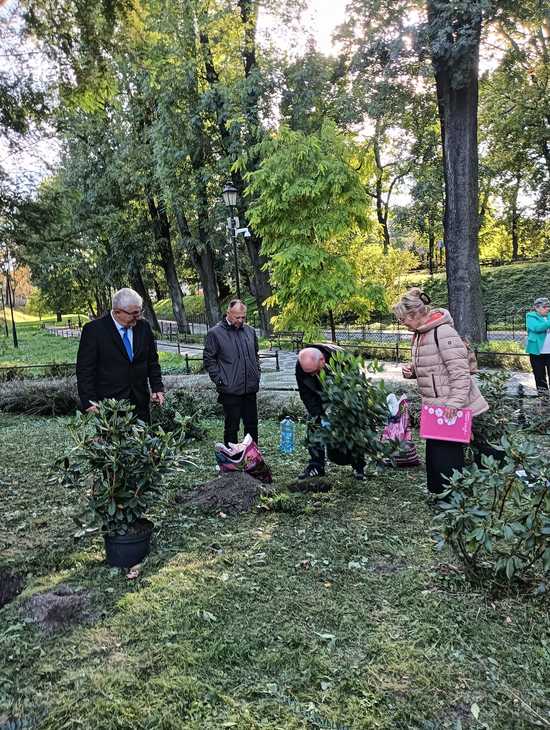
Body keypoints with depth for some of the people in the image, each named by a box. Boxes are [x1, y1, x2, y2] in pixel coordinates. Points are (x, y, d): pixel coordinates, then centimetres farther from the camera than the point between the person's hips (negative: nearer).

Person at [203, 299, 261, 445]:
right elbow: (208, 359, -3)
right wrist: (219, 380, -9)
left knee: (252, 424, 14)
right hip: (230, 389, -5)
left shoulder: (250, 331, 11)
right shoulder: (215, 333, -6)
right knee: (232, 426, 4)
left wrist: (257, 375, 13)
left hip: (250, 388, 5)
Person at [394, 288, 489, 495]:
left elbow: (460, 371, -22)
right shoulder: (419, 335, 12)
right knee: (434, 451, 14)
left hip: (452, 408, -9)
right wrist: (411, 370, 4)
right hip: (434, 406, 9)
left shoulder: (443, 332, -19)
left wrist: (456, 402, -26)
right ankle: (438, 492, 27)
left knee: (448, 454, -3)